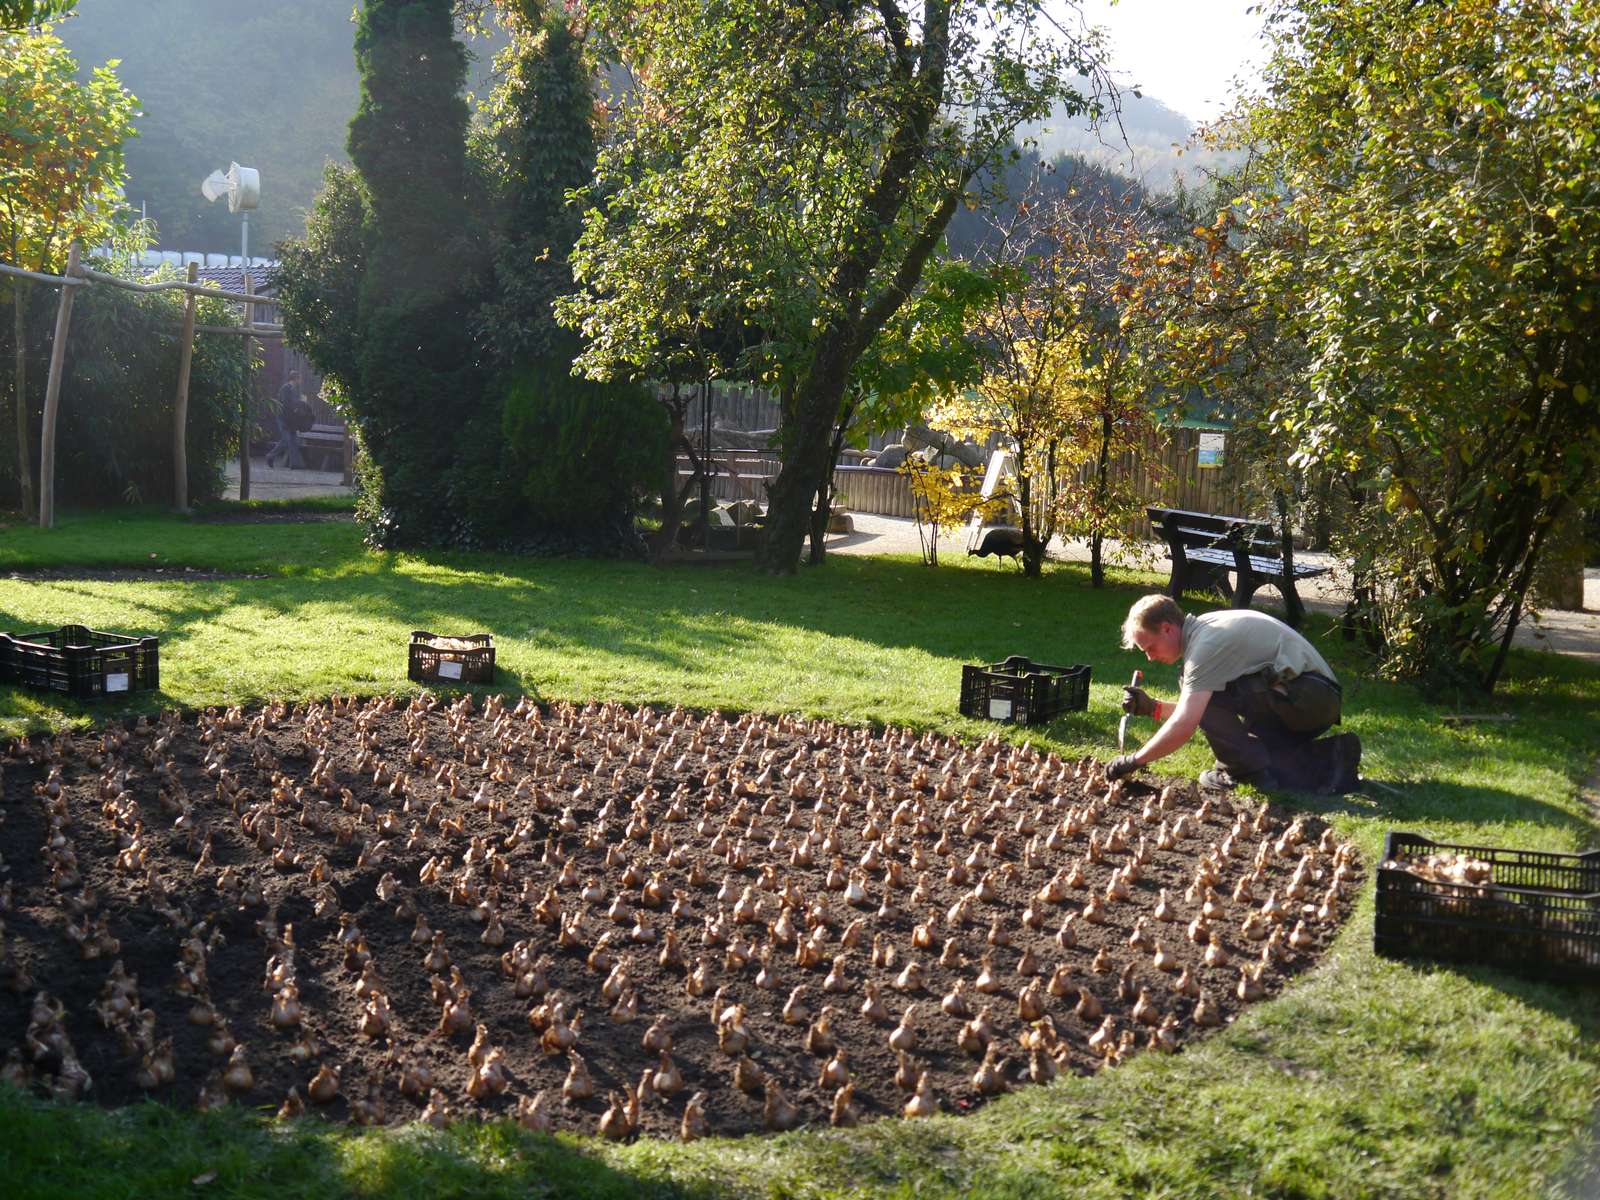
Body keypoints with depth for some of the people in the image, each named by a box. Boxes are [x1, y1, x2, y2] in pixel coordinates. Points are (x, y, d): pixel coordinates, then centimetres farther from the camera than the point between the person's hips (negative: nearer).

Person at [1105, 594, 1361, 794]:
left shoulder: (1205, 643, -18)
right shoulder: (1204, 630, 13)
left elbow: (1184, 726, -24)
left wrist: (1134, 760, -16)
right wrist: (1153, 708, 8)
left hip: (1302, 698, -10)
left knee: (1204, 694, -16)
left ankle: (1247, 768, -5)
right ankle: (1328, 760, 10)